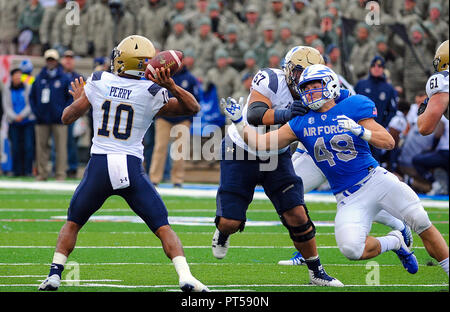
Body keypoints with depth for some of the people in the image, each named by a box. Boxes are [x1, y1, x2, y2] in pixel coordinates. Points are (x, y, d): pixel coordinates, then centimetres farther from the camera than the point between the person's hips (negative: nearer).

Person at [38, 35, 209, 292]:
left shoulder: (98, 82, 1)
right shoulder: (152, 93, -3)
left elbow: (68, 118, 11)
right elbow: (193, 108, 7)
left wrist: (78, 98, 31)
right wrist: (171, 86, -6)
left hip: (99, 166, 1)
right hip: (132, 169, -1)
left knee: (73, 223, 21)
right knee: (163, 228, 4)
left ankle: (55, 273, 7)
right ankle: (185, 276, -14)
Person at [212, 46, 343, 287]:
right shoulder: (272, 81, -24)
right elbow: (254, 114, -36)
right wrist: (285, 114, -51)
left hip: (276, 157, 4)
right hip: (241, 154, -4)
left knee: (297, 216, -8)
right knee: (230, 221, -6)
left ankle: (316, 272, 7)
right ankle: (222, 233, 33)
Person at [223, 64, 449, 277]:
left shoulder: (352, 109, -5)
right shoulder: (300, 124, 3)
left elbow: (388, 142, -8)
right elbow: (261, 143, 3)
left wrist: (360, 130, -24)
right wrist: (238, 121, -7)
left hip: (376, 179, -2)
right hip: (349, 198, 2)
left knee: (423, 225, -9)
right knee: (351, 250, -21)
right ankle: (394, 243, 10)